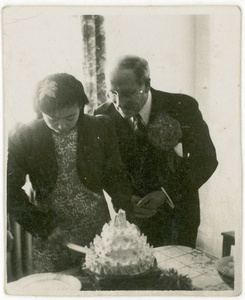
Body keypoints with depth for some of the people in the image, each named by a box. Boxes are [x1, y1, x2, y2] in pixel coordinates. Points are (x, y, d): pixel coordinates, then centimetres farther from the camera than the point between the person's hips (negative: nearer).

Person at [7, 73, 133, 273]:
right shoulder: (22, 138, -8)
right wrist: (43, 228, -12)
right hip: (51, 242, 0)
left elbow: (116, 178, 2)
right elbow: (10, 191, -6)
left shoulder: (101, 129, -5)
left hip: (100, 234, 1)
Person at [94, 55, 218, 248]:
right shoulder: (104, 117, -11)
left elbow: (206, 158, -8)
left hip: (176, 212, 0)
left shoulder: (183, 107, -15)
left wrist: (167, 193, -18)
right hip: (127, 216, 1)